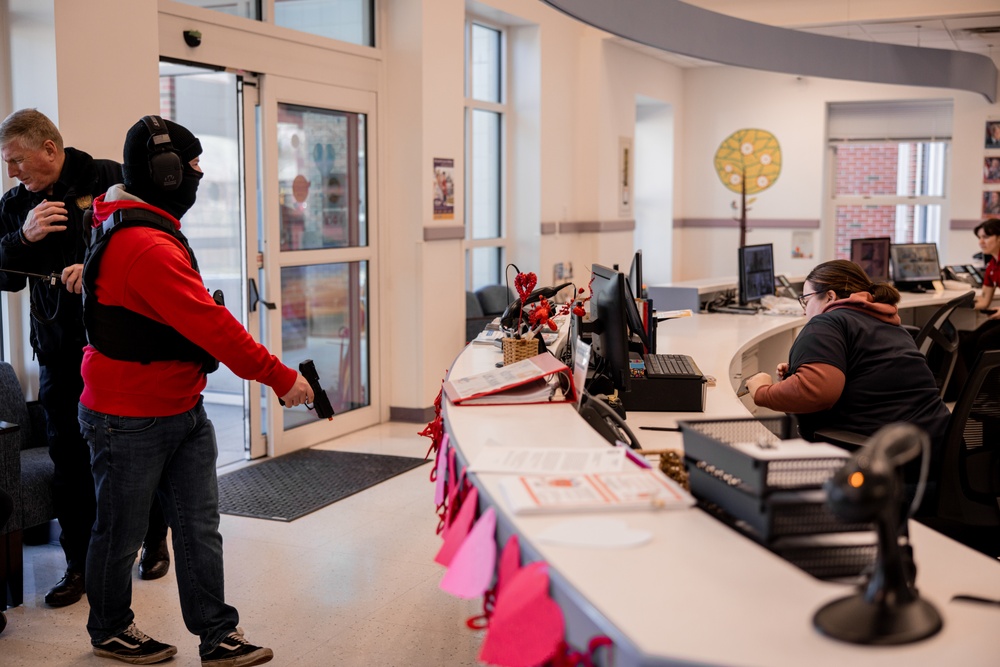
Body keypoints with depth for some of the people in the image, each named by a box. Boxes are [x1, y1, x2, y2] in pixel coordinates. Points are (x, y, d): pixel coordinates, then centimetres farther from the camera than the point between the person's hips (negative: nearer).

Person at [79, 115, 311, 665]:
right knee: (120, 532, 11)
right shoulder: (146, 246, -27)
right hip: (130, 422, -9)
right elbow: (209, 324, -29)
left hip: (182, 410, 9)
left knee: (198, 526, 9)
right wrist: (280, 377, -24)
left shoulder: (124, 224, 8)